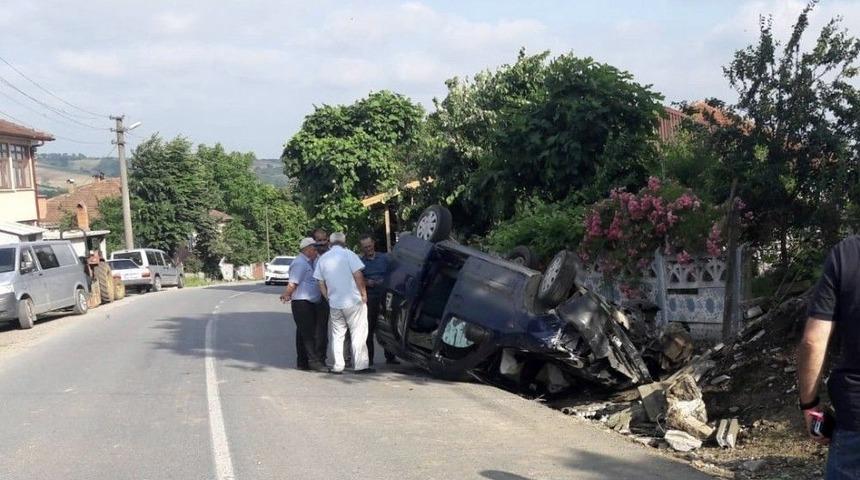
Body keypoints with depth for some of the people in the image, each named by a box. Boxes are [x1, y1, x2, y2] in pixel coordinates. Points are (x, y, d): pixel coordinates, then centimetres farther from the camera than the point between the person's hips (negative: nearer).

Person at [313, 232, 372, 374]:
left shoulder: (322, 259, 8)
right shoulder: (348, 255, -7)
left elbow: (321, 284, 9)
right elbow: (358, 276, -13)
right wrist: (364, 294, -4)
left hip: (334, 304, 4)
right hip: (353, 302, -4)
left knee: (337, 335, 12)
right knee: (358, 334, 2)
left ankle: (338, 366, 11)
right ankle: (361, 365, 1)